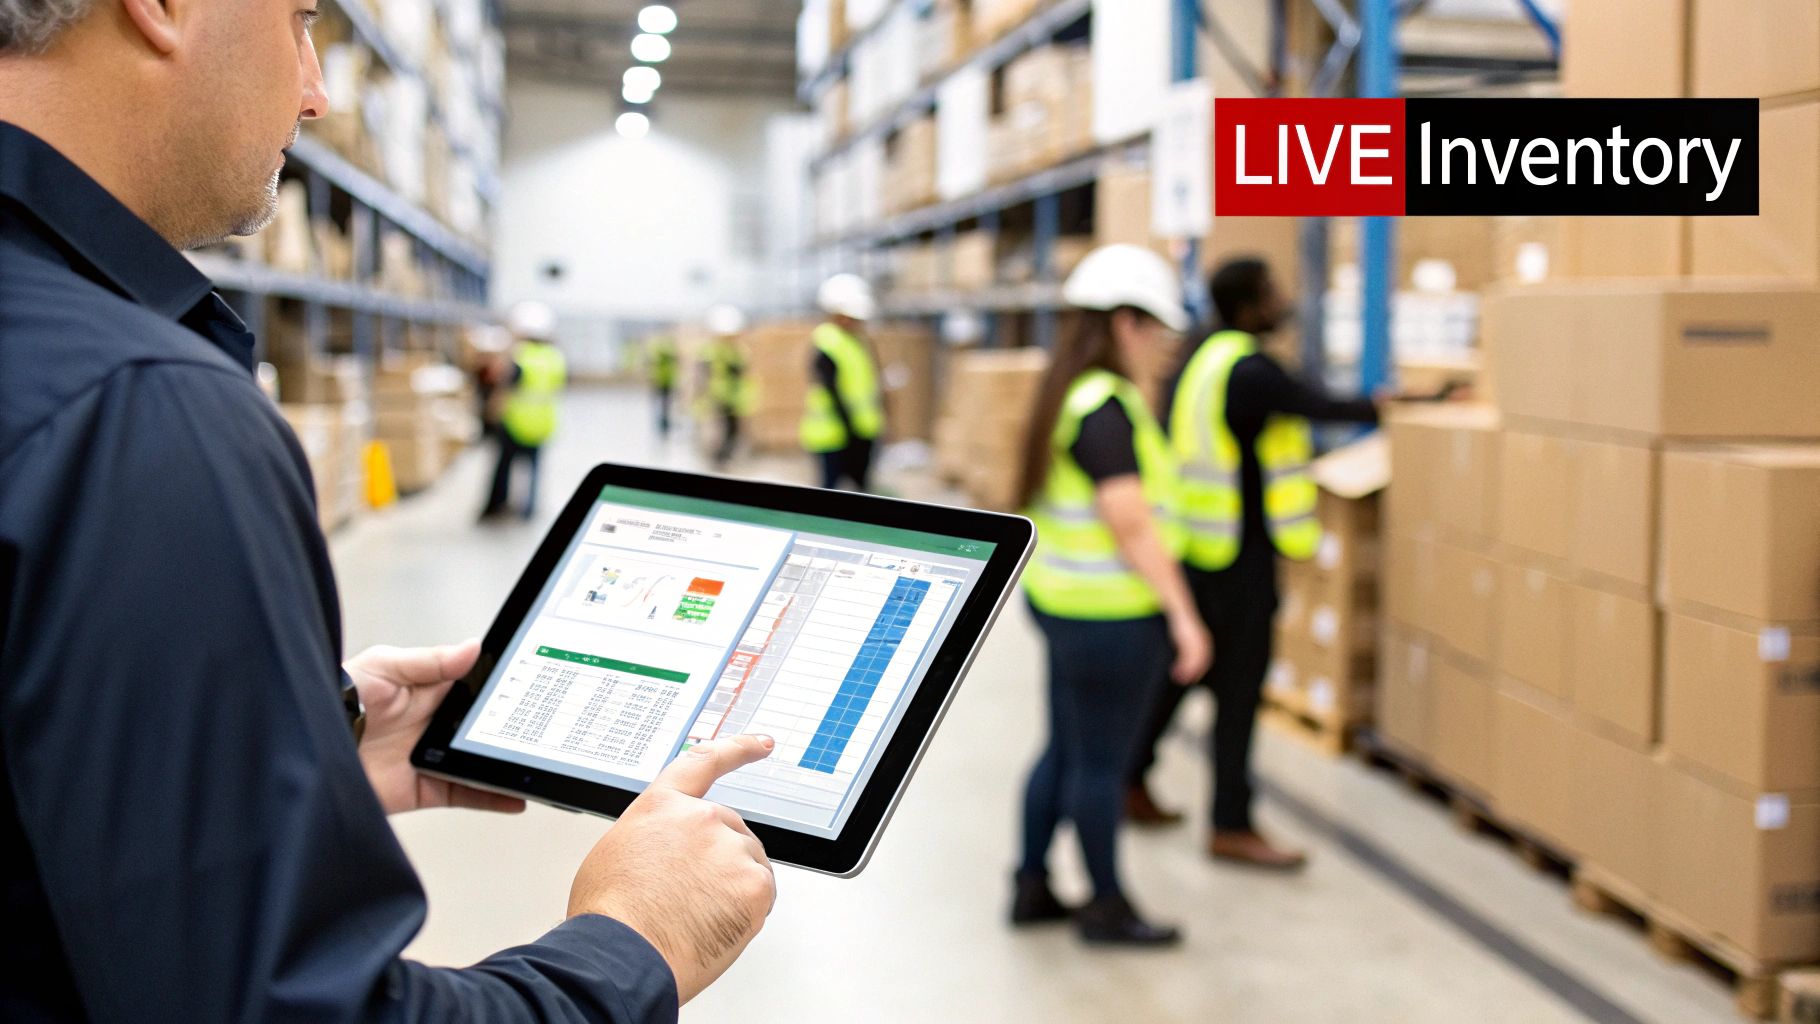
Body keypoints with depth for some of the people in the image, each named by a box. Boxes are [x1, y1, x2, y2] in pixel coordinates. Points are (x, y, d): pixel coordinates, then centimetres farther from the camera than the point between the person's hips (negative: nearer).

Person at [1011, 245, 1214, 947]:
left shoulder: (1071, 394, 11)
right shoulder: (1108, 407, -20)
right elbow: (1131, 524, -24)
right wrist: (1184, 615, -22)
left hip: (1063, 601, 10)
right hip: (1112, 615, -10)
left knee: (1066, 751, 18)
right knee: (1102, 762, 4)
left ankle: (1032, 889, 28)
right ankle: (1106, 907, 18)